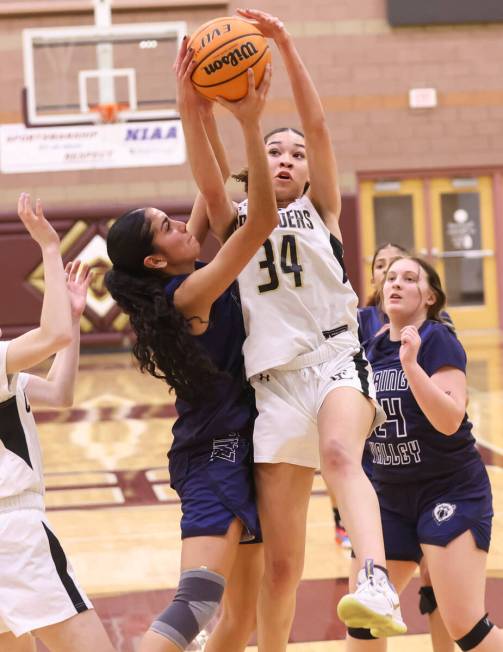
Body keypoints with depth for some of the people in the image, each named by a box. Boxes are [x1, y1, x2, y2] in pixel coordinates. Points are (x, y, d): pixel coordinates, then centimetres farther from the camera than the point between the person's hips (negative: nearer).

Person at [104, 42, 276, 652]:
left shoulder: (187, 281, 6)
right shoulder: (189, 294, -17)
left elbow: (210, 185, 5)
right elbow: (261, 221, -24)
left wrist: (191, 105, -4)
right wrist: (250, 124, -26)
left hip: (233, 448, 10)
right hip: (217, 455, -10)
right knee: (197, 601, -24)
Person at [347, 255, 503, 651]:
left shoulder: (439, 340, -11)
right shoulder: (372, 350, 7)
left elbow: (449, 420, -24)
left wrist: (411, 363, -31)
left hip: (452, 492, -7)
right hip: (391, 495, 7)